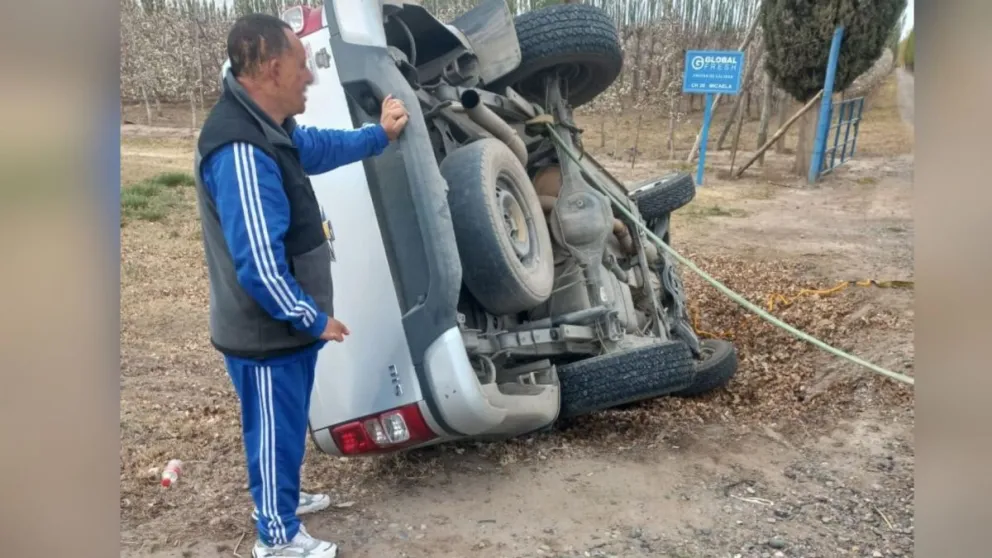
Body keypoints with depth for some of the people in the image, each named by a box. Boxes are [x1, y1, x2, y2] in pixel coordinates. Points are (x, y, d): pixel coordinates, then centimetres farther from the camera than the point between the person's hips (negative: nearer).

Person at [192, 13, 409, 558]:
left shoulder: (265, 126, 2)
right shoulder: (241, 151, -31)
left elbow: (316, 147, 25)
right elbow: (260, 264, -31)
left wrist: (379, 134, 28)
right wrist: (315, 318, -19)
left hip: (282, 328, 10)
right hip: (266, 336, -10)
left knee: (287, 426, 27)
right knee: (276, 431, 10)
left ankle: (281, 496, 49)